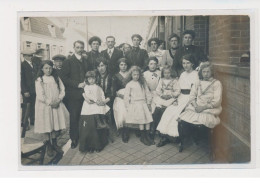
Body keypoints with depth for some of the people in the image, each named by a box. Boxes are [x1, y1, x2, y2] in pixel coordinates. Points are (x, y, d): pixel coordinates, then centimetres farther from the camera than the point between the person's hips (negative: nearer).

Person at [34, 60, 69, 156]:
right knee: (46, 126, 3)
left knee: (56, 125, 7)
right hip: (45, 106, -3)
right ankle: (49, 146, 20)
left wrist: (58, 100, -12)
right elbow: (40, 95, -11)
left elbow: (62, 90, 3)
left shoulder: (56, 78, 7)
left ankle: (54, 144, 26)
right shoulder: (39, 80, -5)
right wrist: (50, 103, -15)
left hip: (57, 105, 3)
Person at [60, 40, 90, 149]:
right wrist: (77, 85, -13)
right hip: (74, 94, -3)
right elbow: (64, 78, -6)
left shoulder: (86, 62, 15)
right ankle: (74, 139, 10)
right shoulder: (68, 62, 1)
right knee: (74, 117, -1)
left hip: (85, 93, 4)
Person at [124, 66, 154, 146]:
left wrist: (148, 103, 9)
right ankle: (142, 137, -4)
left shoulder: (143, 83, 14)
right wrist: (128, 107, -3)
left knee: (148, 118, -11)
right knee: (141, 119, -17)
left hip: (144, 103, 4)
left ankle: (147, 136, 1)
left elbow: (147, 93, 16)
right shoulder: (129, 85, 4)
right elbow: (126, 97, 2)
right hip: (134, 104, -3)